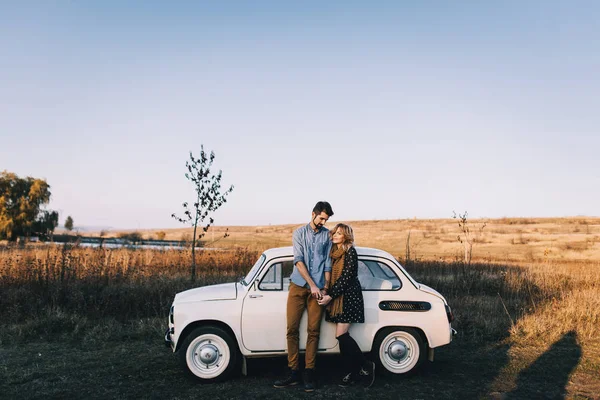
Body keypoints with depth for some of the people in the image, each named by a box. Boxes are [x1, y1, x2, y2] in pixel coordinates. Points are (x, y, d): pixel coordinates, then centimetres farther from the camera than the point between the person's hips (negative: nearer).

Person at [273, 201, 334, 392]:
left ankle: (309, 374, 6)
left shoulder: (327, 235, 7)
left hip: (317, 289, 0)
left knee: (313, 331, 0)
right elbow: (298, 260, -4)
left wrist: (325, 287, -2)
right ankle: (293, 373, 6)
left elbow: (328, 263, 6)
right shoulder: (299, 233, 6)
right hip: (298, 286, 0)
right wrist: (312, 284, -12)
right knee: (292, 329, -1)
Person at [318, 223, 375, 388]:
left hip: (348, 297, -7)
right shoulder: (333, 252, 11)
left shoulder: (350, 252, -10)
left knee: (341, 335, -11)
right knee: (342, 336, 5)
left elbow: (346, 277, -15)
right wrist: (327, 294, 3)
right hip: (336, 298, 7)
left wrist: (330, 296, -16)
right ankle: (352, 372, 13)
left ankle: (366, 366, 4)